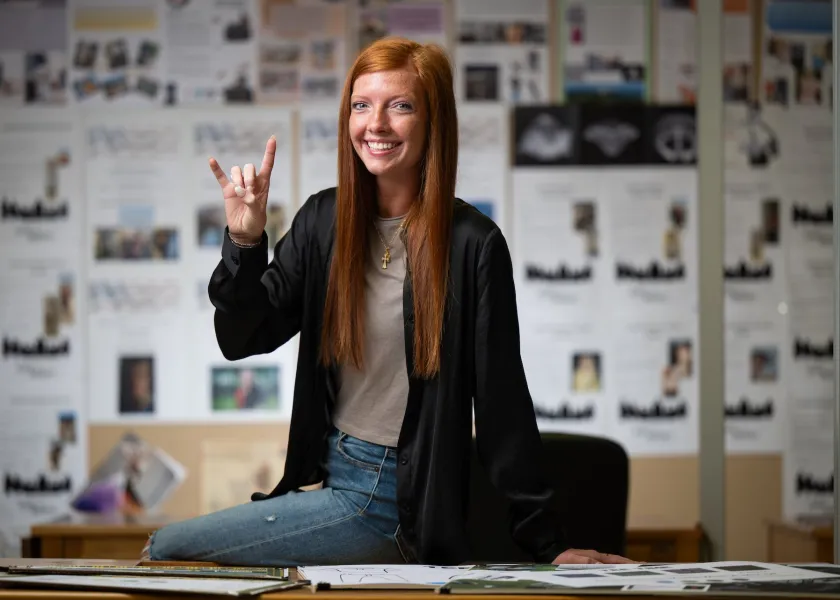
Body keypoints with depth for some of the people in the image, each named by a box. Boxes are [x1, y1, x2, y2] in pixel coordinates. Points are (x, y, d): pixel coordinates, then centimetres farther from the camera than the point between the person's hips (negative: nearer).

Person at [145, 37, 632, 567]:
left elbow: (501, 402, -9)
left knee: (167, 549, -9)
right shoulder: (325, 220, 2)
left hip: (392, 503, -6)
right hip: (328, 475, 6)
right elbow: (242, 339, 1)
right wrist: (245, 242, -17)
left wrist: (546, 543, -7)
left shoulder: (472, 244, -13)